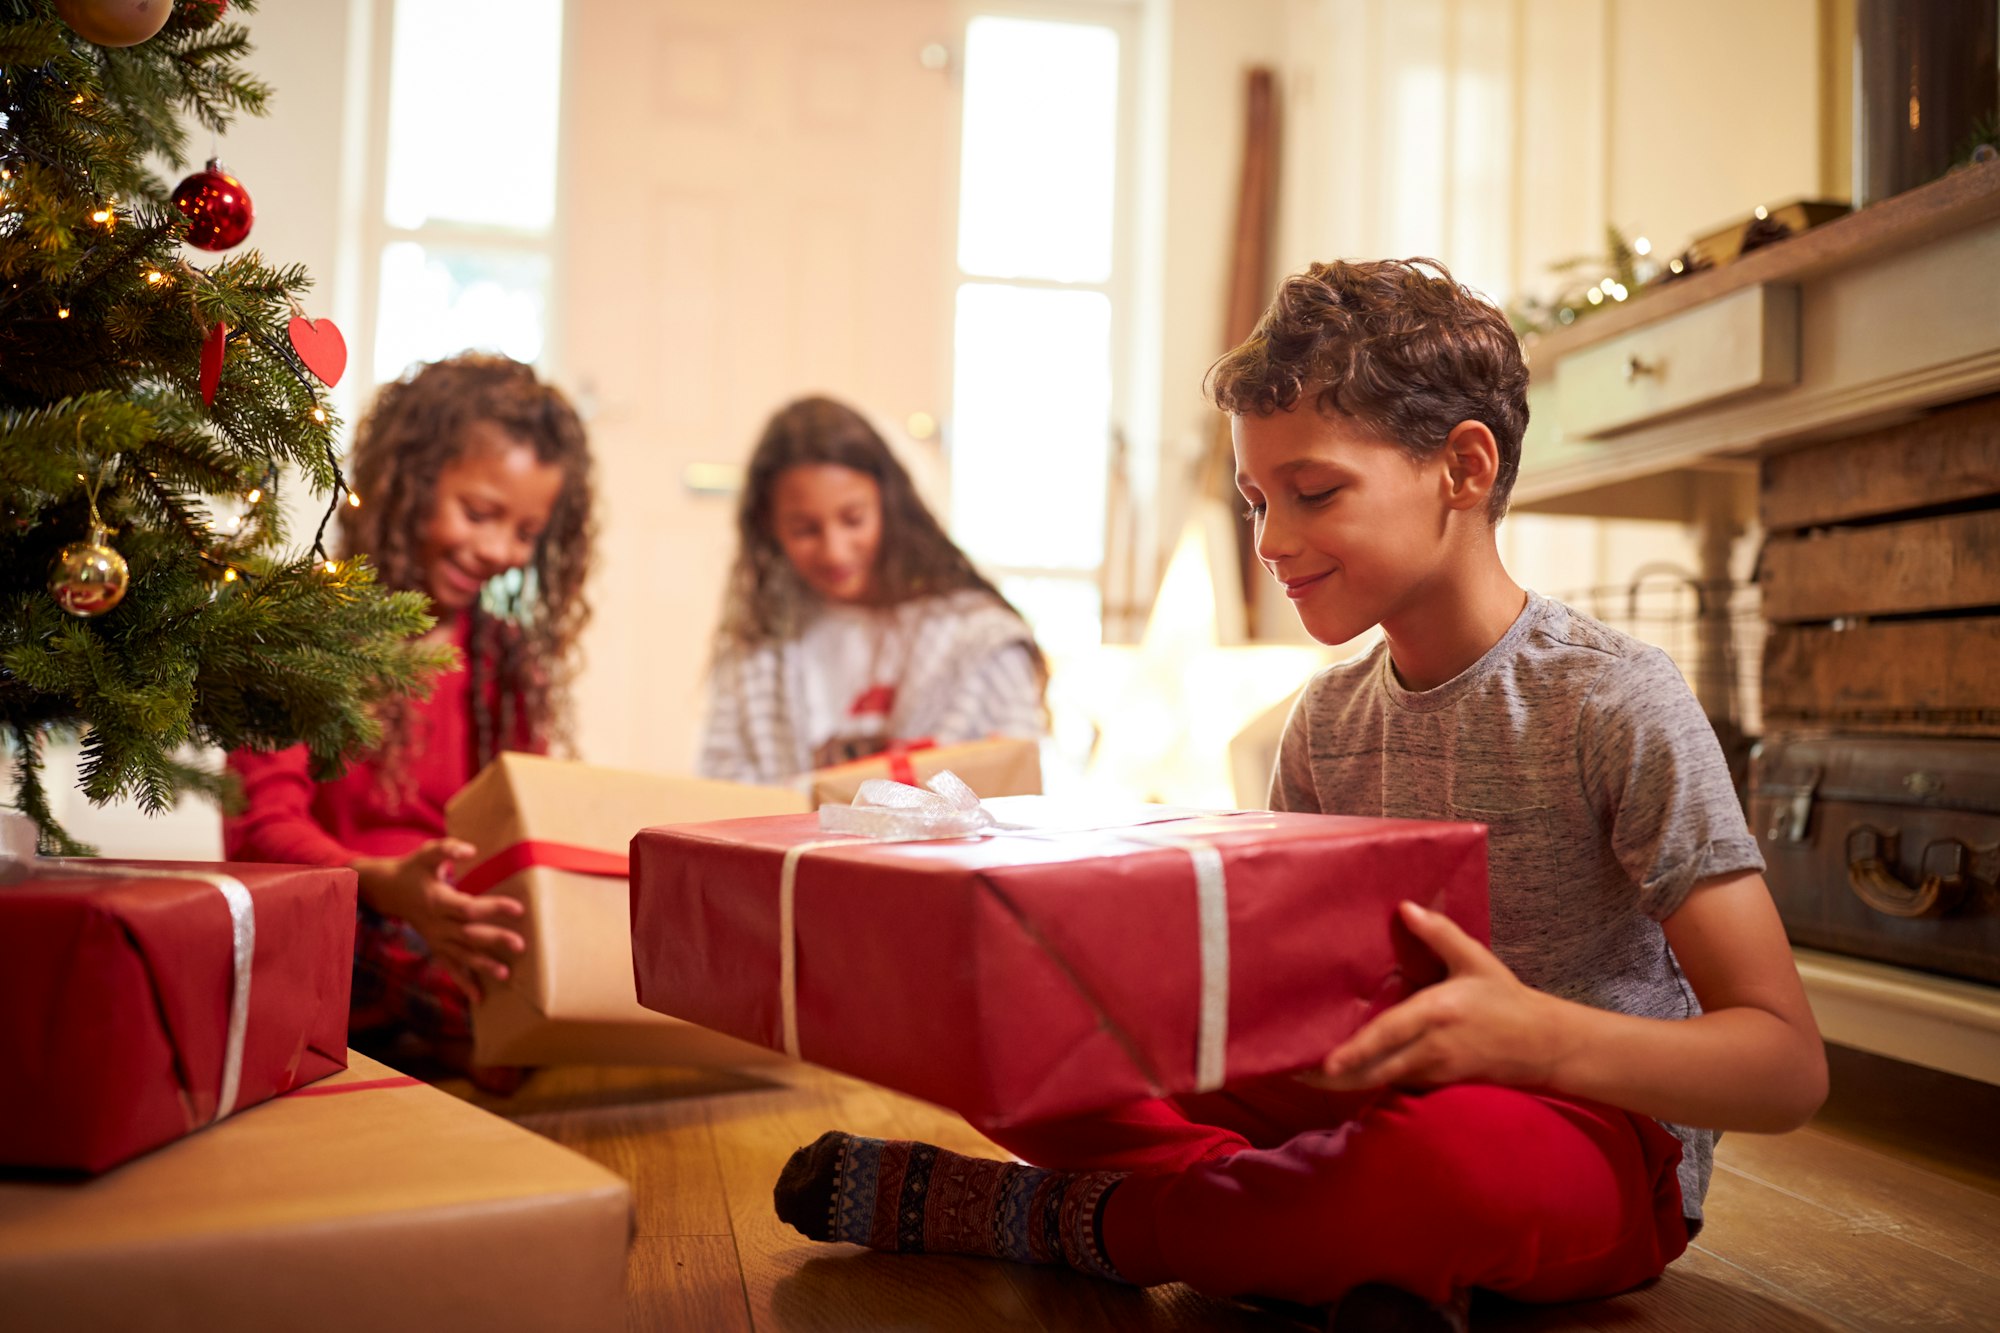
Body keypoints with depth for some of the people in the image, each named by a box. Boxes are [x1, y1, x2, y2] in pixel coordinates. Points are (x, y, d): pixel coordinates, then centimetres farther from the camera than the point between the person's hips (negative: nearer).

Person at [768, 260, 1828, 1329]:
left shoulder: (1614, 701, -14)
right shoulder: (1331, 715, 5)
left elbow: (1789, 1066, -18)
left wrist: (1531, 1034, -37)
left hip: (1600, 1142, -5)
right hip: (1369, 1106, 5)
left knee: (1461, 1152, -42)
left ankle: (1056, 1215, -18)